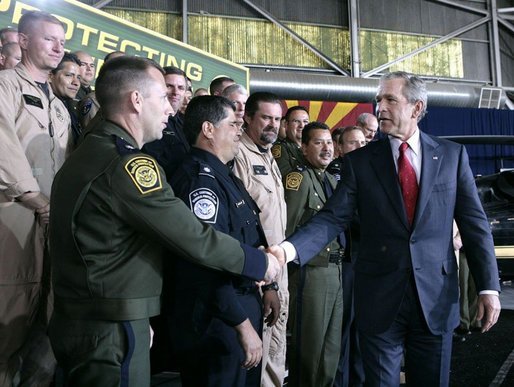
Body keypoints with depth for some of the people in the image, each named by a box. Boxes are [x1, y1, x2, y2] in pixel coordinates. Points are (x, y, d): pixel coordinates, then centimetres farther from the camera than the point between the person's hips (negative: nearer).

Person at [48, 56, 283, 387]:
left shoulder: (84, 155, 10)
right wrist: (261, 262, -5)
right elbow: (196, 240, -19)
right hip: (110, 332, -10)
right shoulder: (128, 164, -21)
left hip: (76, 320, 10)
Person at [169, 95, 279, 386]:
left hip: (245, 304, 10)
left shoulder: (224, 175, 13)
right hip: (219, 317, -10)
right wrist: (243, 323, -24)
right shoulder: (200, 178, -20)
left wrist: (266, 286, 17)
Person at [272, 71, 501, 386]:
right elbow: (333, 218, -7)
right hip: (380, 298, 0)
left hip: (436, 296, 1)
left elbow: (474, 222, 3)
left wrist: (489, 286, -1)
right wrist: (290, 249, -24)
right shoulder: (360, 161, 1)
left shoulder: (452, 154, 3)